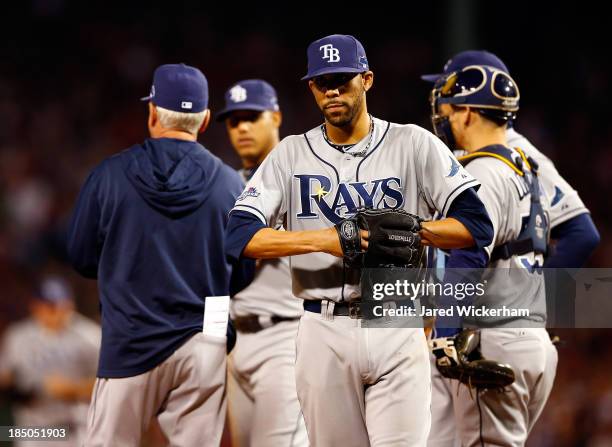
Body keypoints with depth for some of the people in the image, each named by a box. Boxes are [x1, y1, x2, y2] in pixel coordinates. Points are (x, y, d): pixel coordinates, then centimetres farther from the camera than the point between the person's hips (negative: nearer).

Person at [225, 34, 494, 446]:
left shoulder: (415, 145, 4)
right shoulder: (291, 155, 7)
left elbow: (477, 227, -1)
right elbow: (240, 237, -5)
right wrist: (323, 239, -17)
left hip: (398, 331, -1)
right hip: (324, 333, 2)